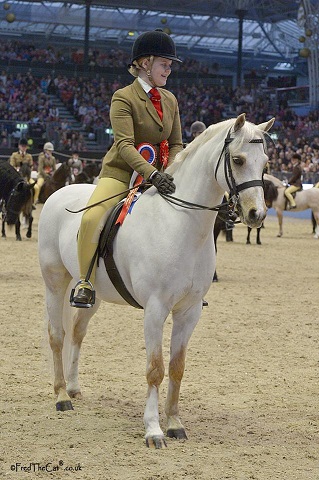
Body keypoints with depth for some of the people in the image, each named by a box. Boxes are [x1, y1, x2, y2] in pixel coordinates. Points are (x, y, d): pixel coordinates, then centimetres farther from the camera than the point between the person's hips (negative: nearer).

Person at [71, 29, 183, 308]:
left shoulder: (170, 100, 11)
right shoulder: (124, 98, -10)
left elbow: (176, 144, 11)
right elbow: (124, 145, -22)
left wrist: (171, 173, -11)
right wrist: (152, 173, -36)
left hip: (157, 175, 6)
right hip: (121, 173, -6)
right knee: (91, 218, -31)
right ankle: (86, 285, -16)